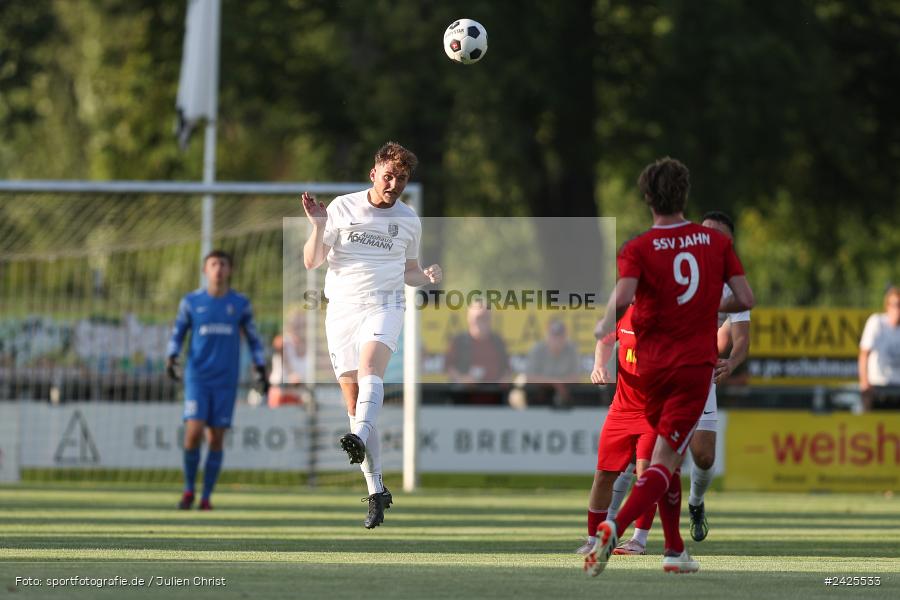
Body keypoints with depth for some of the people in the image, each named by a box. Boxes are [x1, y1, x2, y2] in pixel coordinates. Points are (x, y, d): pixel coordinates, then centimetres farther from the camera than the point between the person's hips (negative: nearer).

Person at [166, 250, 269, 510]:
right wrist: (171, 359, -9)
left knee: (216, 438, -2)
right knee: (194, 432, -15)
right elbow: (177, 334, 9)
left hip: (226, 381, 1)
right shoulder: (191, 302, 2)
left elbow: (253, 339, 11)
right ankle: (188, 489, 4)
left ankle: (206, 496, 8)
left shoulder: (240, 303, 3)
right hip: (197, 378, -1)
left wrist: (261, 372, 3)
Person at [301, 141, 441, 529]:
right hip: (341, 308, 1)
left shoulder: (409, 221, 9)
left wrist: (427, 277, 0)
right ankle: (376, 491, 6)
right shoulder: (342, 208, 4)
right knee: (354, 403, -1)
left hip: (384, 306, -1)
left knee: (370, 366, -32)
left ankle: (360, 438, -56)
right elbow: (311, 262, 4)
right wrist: (318, 226, -13)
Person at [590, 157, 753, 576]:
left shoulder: (638, 249, -5)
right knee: (665, 460, -9)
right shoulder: (716, 242, 1)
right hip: (696, 366, -1)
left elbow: (623, 296, -23)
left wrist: (605, 325, -4)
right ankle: (614, 527, -32)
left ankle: (675, 550, 24)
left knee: (667, 459, 20)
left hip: (651, 367, 1)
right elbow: (745, 300, 1)